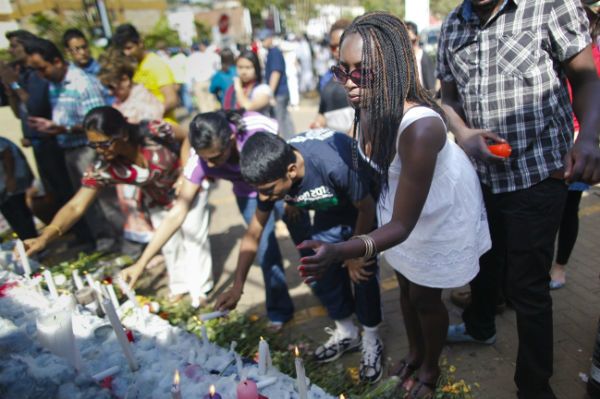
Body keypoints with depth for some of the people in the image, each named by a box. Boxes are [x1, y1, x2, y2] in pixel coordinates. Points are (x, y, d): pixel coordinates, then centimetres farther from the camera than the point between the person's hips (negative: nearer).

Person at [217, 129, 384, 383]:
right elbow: (253, 234, -11)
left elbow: (366, 208, -24)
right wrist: (237, 286, -9)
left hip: (365, 199, -5)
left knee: (360, 270, -11)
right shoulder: (273, 173, -25)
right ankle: (346, 332, 23)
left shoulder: (334, 165, -44)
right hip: (332, 206, 5)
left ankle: (371, 341, 13)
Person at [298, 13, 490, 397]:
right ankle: (415, 351, 52)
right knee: (406, 285, 22)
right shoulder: (369, 107, -22)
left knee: (425, 296, 13)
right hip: (401, 205, 6)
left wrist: (341, 252, -53)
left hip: (440, 215, -5)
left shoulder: (420, 127, -41)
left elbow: (403, 224, -39)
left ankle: (431, 368, 45)